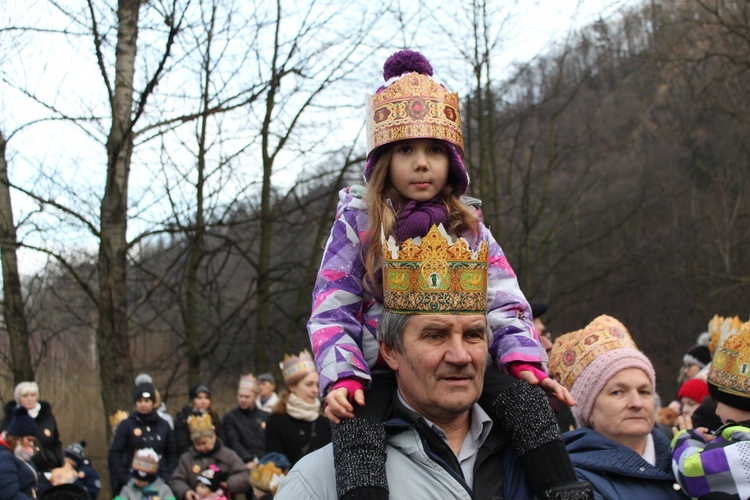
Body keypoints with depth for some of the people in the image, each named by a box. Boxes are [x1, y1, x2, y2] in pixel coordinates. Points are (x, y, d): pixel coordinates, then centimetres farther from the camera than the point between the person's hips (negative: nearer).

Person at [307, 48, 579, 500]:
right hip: (381, 370, -2)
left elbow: (506, 306, 6)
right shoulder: (357, 224, 5)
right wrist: (342, 380, -18)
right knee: (355, 418, -33)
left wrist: (526, 363, -13)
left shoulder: (468, 228, 12)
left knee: (523, 395, -25)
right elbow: (331, 313, -1)